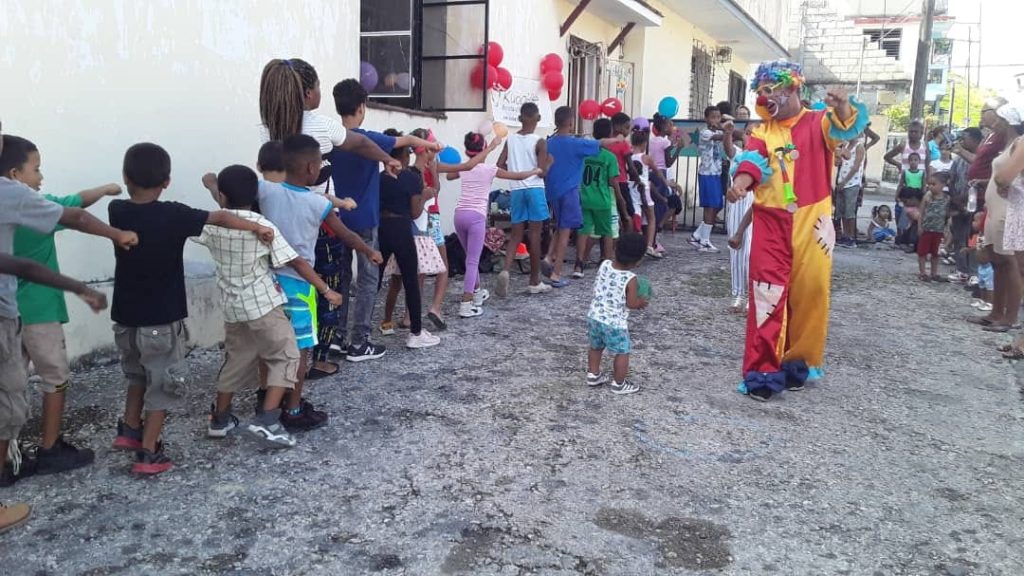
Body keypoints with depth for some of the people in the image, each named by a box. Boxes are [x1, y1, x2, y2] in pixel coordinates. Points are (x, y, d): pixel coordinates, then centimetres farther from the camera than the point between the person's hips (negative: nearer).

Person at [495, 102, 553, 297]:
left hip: (516, 190, 4)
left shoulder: (511, 139, 6)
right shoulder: (540, 142, -7)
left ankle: (505, 270, -17)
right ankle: (534, 282, 10)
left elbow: (500, 166, 3)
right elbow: (542, 172, -11)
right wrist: (549, 162, 8)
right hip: (535, 190, -4)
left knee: (516, 234, 7)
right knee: (535, 235, 3)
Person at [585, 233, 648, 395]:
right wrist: (641, 302, 4)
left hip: (594, 317, 6)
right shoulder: (631, 279, -21)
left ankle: (593, 375, 38)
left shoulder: (604, 265, -5)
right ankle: (619, 384, 21)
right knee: (623, 352, 12)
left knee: (596, 347, 26)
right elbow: (631, 304, -18)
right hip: (615, 323, -6)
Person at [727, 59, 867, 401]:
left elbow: (845, 127, -15)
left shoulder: (819, 123, 5)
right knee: (768, 293, -5)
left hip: (811, 222, -1)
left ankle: (798, 362, 22)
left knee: (809, 292, 5)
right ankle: (764, 370, -3)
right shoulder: (762, 131, 11)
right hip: (771, 222, 1)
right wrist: (741, 180, -31)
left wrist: (843, 107, -40)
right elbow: (752, 158, -8)